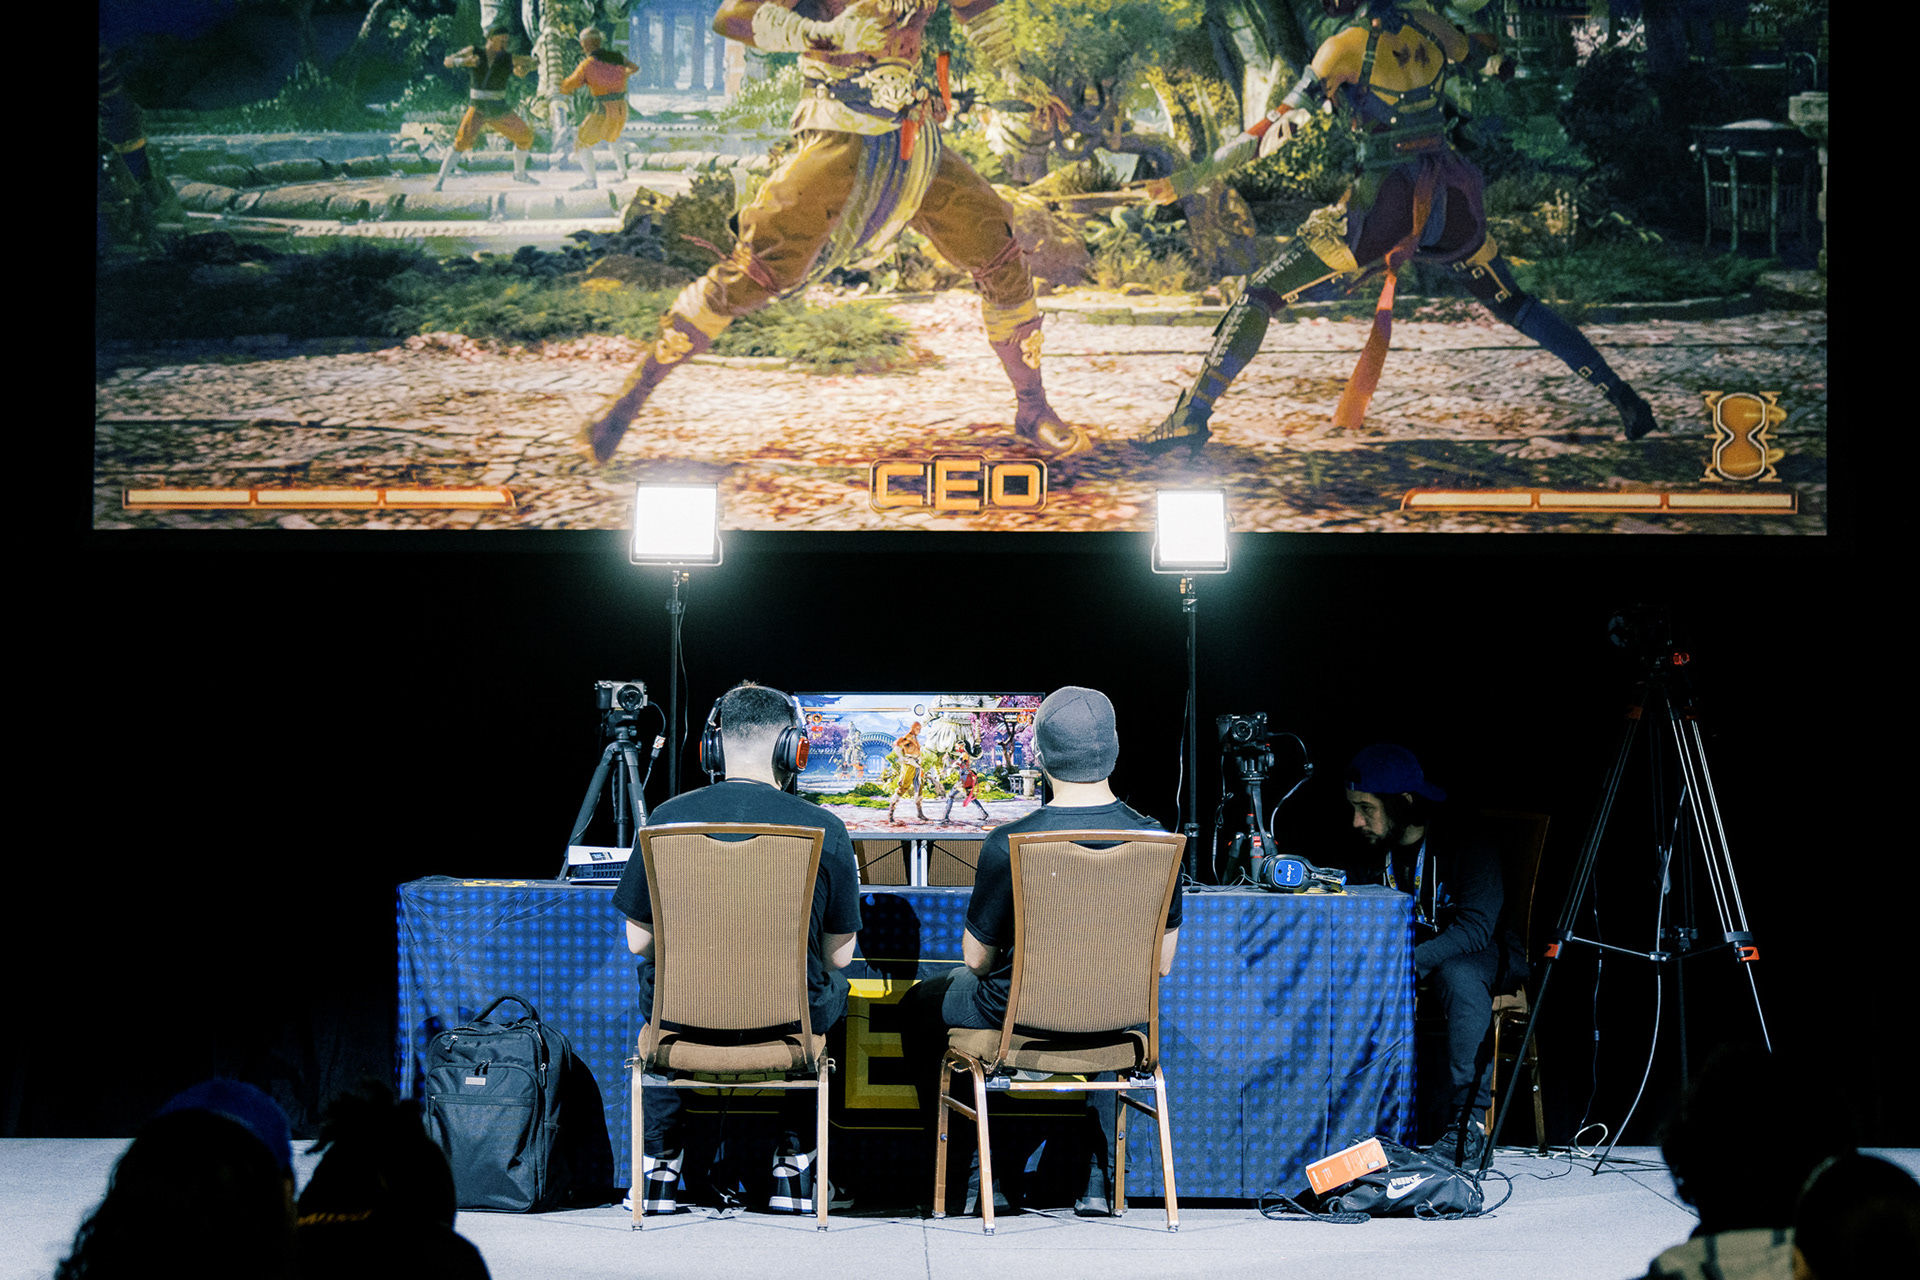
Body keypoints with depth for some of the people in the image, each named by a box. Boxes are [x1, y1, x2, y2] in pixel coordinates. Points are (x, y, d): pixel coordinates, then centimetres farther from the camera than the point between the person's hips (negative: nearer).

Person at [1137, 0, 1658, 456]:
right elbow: (1483, 58, 24)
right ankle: (1619, 394, 20)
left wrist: (1191, 180, -13)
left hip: (1382, 203, -5)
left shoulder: (1347, 46, -12)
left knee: (1260, 295, 2)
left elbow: (1281, 125, -16)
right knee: (1512, 304, 23)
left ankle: (1191, 418, -2)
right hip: (1448, 198, 6)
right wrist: (1500, 62, 51)